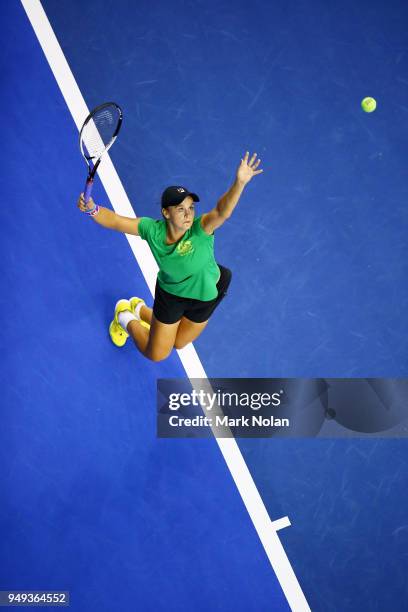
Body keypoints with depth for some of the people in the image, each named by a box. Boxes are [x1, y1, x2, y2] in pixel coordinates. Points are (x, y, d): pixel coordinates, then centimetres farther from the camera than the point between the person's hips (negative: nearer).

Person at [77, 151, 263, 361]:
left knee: (178, 344, 27)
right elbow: (114, 221, -24)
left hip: (206, 295, 0)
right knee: (156, 355, 13)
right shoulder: (152, 229, -29)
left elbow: (222, 211, -59)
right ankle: (126, 318, 40)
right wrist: (92, 209, -44)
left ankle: (139, 309, 50)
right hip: (170, 293, 0)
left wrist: (240, 182, -77)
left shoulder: (200, 229, -38)